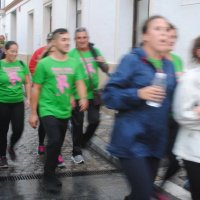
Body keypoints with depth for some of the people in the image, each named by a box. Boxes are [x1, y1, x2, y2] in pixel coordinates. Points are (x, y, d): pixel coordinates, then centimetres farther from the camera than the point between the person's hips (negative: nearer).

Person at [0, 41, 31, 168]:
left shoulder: (22, 64, 2)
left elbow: (27, 83, 10)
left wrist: (28, 98, 5)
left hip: (18, 102, 2)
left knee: (18, 129, 0)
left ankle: (11, 147, 31)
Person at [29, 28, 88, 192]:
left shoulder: (74, 63, 3)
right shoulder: (44, 63, -8)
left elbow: (80, 83, -1)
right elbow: (36, 88, -4)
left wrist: (83, 98, -24)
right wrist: (33, 113, -3)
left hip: (65, 111, 5)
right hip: (48, 110, -5)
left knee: (58, 144, 14)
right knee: (54, 141, -18)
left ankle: (51, 175, 33)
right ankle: (49, 178, 0)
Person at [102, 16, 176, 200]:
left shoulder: (169, 65, 10)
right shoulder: (132, 60, -9)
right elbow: (109, 95, -12)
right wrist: (139, 94, -24)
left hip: (156, 141, 7)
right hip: (132, 140, -6)